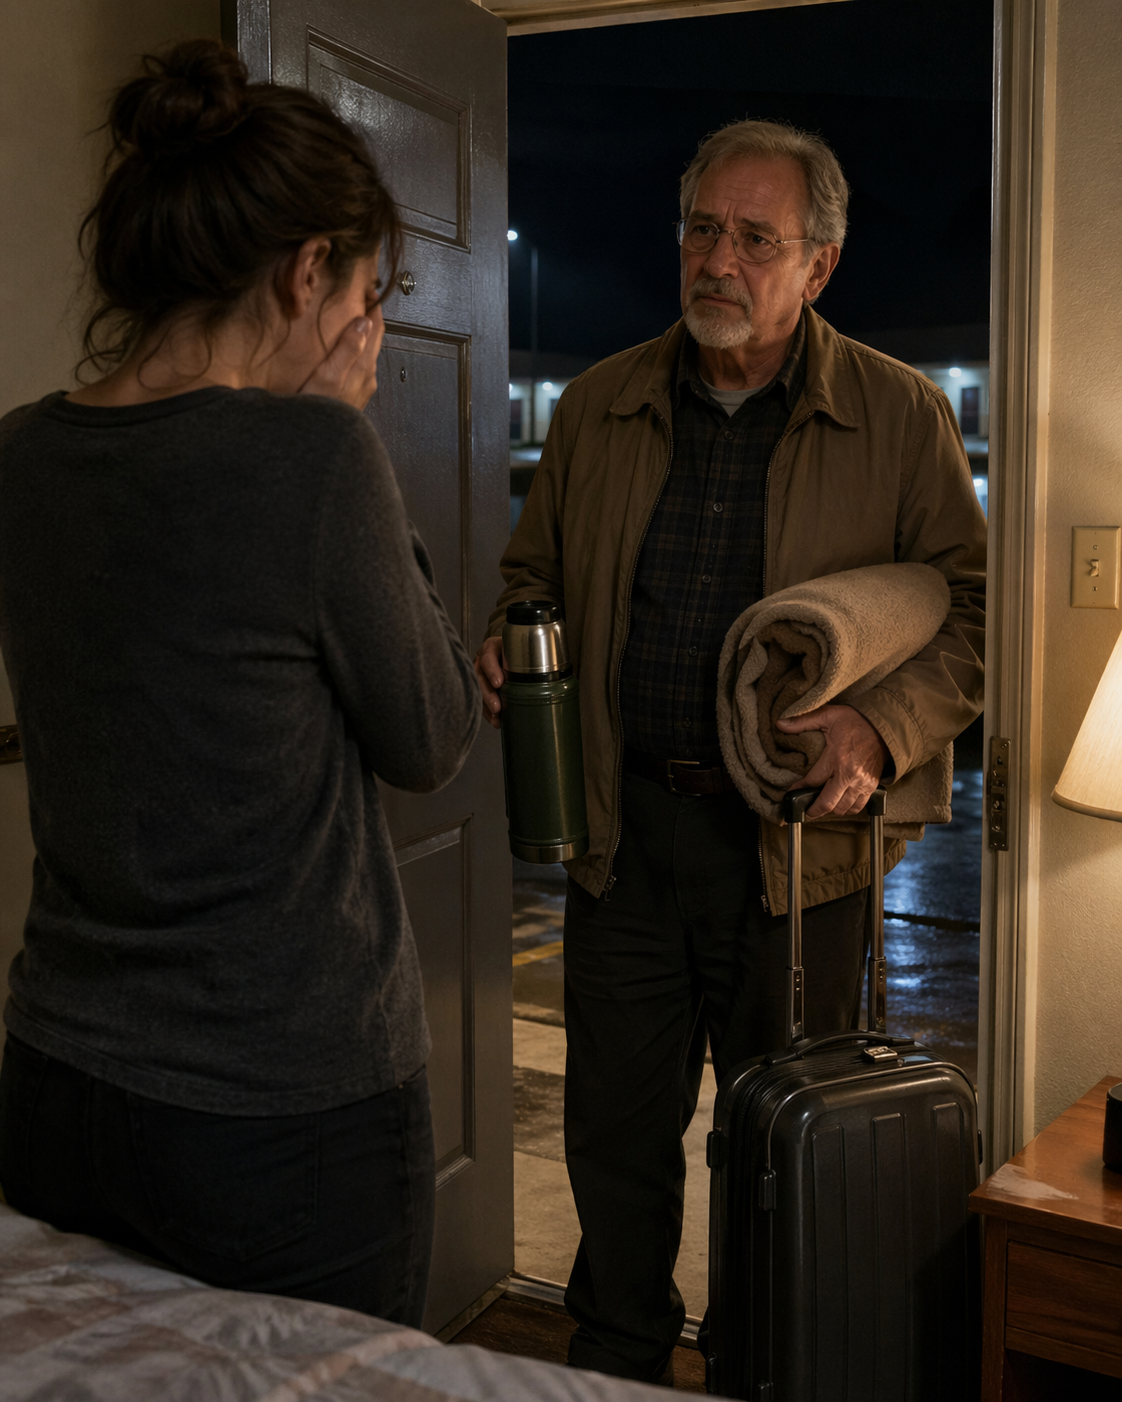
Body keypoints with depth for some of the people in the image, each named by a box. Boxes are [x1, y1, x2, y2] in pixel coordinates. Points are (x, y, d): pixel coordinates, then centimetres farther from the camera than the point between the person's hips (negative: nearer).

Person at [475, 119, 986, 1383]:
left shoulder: (900, 417, -1)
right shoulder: (598, 408, 7)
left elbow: (975, 606, -1)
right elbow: (533, 571, 17)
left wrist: (882, 728, -18)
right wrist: (507, 649, -5)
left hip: (795, 840, -2)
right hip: (624, 828, 3)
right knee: (616, 1125, 13)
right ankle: (617, 1352, 35)